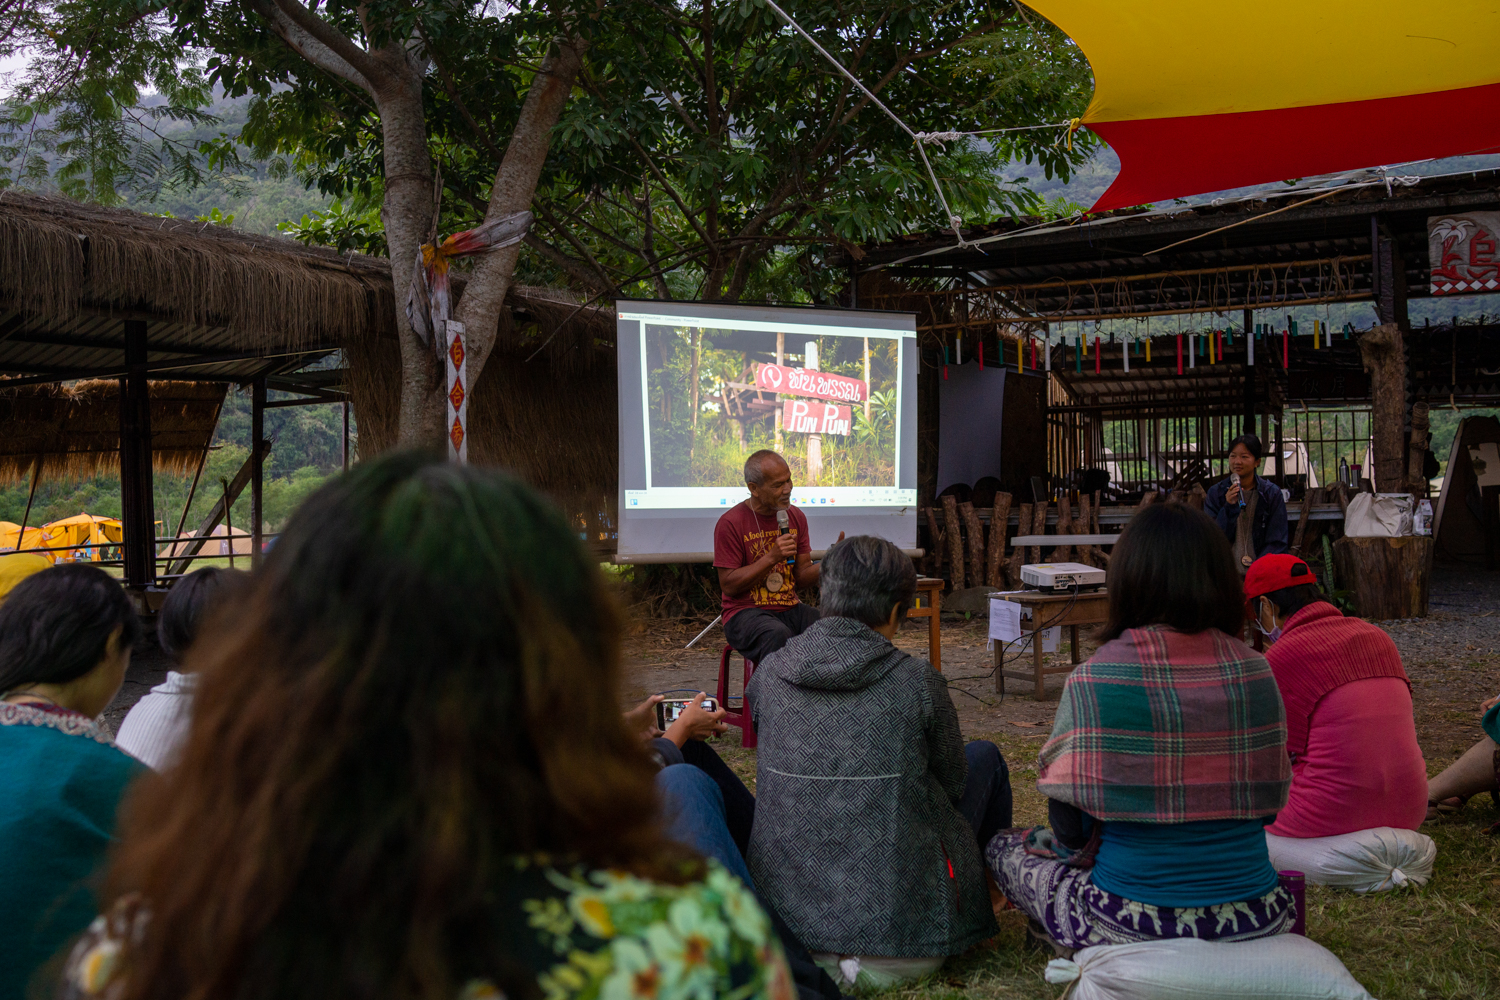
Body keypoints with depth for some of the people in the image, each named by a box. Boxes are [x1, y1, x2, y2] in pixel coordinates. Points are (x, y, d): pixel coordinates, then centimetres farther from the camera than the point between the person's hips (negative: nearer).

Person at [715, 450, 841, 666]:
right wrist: (772, 557, -19)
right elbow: (728, 585, -10)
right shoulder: (730, 523, -8)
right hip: (746, 613, -5)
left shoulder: (796, 517, 10)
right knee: (779, 635, -38)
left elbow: (802, 576, 10)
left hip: (791, 608, 5)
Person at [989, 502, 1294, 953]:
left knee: (1006, 847, 19)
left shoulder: (1093, 680, -15)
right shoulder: (1255, 672, -4)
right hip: (1255, 924, 5)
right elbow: (1269, 802, 7)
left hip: (1134, 925, -4)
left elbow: (1071, 831, -9)